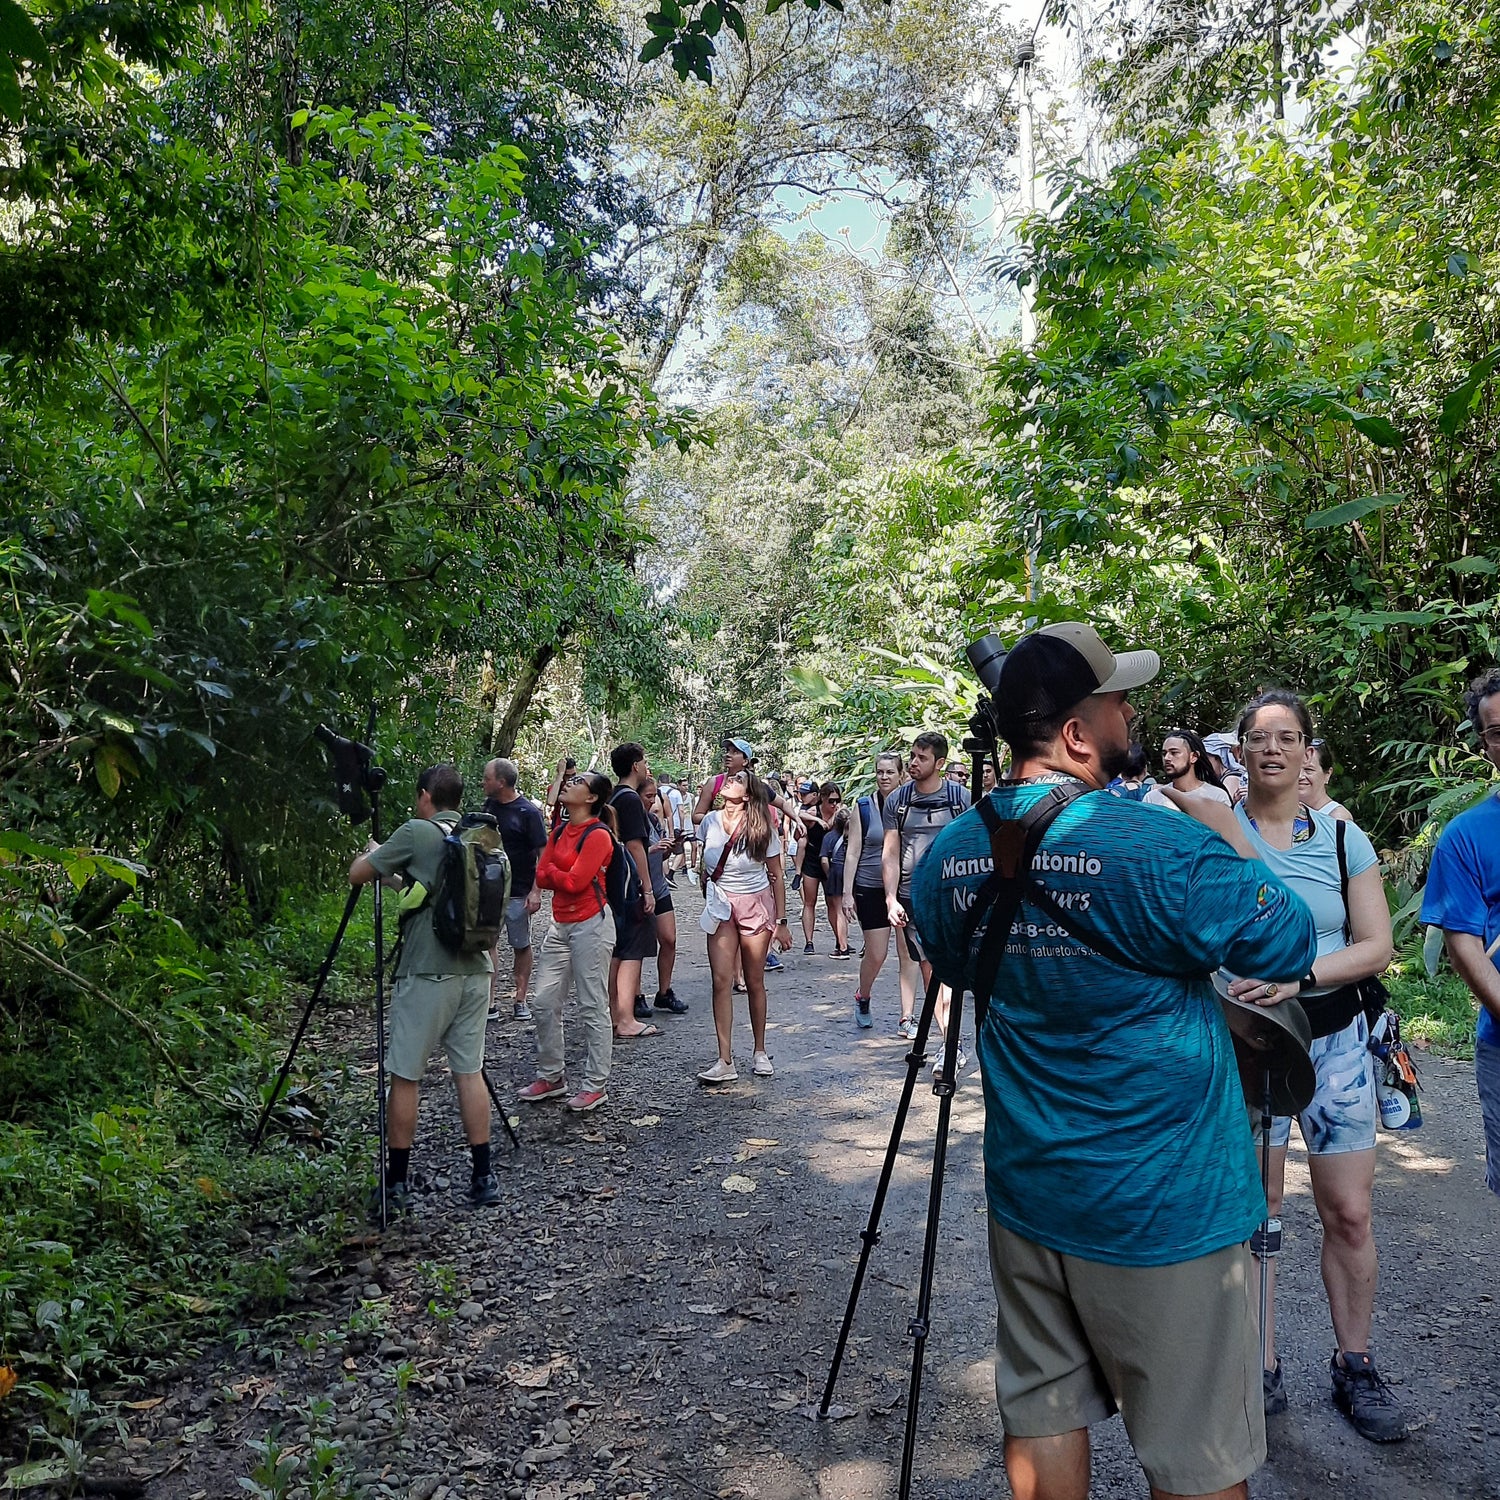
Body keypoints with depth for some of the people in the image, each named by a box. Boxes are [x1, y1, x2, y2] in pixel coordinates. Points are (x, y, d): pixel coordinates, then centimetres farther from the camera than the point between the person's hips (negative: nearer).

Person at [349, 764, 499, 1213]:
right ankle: (482, 1179, 13)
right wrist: (403, 879, 31)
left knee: (405, 1076, 5)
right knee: (469, 1071, 10)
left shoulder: (416, 833, -8)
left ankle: (396, 1185, 12)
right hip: (475, 971, 6)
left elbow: (357, 875, -2)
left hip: (426, 974, -6)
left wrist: (374, 853, 18)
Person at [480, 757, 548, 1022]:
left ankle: (520, 1000, 18)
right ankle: (490, 1000, 0)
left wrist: (536, 891, -18)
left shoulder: (528, 812, -11)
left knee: (521, 945, 7)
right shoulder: (489, 805, 6)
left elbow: (543, 854, -12)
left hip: (518, 892, -5)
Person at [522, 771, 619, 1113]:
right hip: (560, 924, 9)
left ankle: (596, 1085, 10)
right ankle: (550, 1077, 23)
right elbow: (541, 877, 7)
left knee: (593, 1007, 0)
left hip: (591, 924, -8)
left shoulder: (598, 835, -13)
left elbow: (575, 881, -19)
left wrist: (552, 870, -2)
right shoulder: (560, 829, 11)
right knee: (544, 1002, 10)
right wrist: (564, 876, -11)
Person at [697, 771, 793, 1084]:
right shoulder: (710, 822, 0)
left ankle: (760, 1052, 21)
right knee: (721, 980, -10)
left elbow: (776, 877, -1)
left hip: (756, 905, -1)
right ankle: (725, 1061, -9)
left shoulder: (762, 830, -6)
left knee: (754, 982, 5)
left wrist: (781, 922, -2)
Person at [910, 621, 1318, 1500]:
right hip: (1165, 1211, -6)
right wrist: (1222, 832, 6)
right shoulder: (1159, 849, -23)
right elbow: (1293, 944, -9)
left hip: (1026, 1190, 6)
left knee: (1043, 1416, 20)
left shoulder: (948, 855, -2)